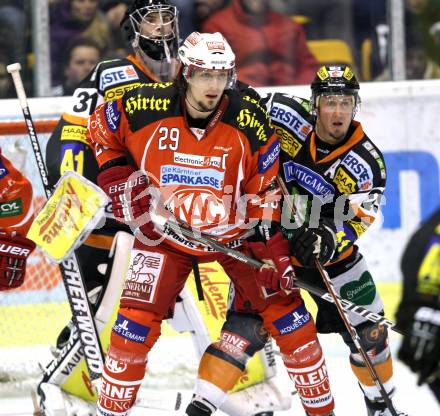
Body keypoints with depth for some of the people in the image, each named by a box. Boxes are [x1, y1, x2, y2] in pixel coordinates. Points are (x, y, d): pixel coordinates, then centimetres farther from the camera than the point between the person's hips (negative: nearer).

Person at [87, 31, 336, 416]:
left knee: (283, 305, -4)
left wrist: (271, 249, -12)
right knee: (138, 317, -10)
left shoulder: (249, 119, -18)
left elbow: (266, 189, -8)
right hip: (164, 230, 0)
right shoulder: (144, 107, -20)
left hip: (233, 230, 1)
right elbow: (99, 133, 1)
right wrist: (118, 180, -10)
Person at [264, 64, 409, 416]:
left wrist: (327, 239, -40)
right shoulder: (288, 117, -19)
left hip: (329, 251, 2)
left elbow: (354, 222, -22)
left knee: (368, 332, 3)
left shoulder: (366, 162, -16)